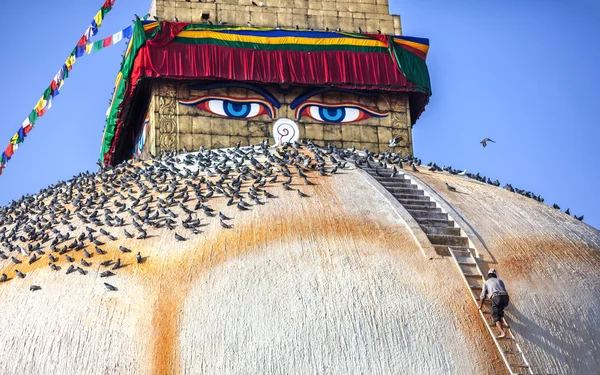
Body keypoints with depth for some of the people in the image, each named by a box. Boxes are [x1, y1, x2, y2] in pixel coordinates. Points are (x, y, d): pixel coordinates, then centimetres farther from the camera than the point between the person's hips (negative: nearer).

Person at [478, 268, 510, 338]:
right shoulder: (500, 281, 33)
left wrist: (480, 306, 39)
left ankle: (502, 332, -27)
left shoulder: (486, 282, 25)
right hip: (505, 297, 4)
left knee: (496, 317, -8)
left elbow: (483, 296, 24)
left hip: (496, 297, -4)